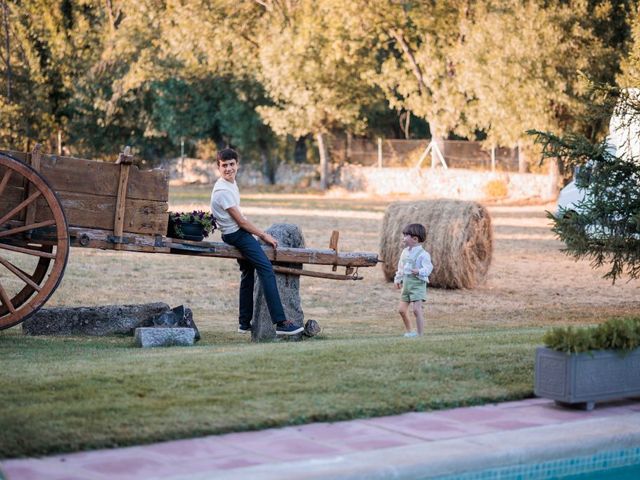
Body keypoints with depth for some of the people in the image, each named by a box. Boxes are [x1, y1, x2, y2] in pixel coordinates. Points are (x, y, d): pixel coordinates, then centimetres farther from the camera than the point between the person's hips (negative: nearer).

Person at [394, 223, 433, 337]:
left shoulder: (423, 254, -13)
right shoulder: (405, 252, 11)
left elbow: (428, 268, -21)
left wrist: (419, 272, -38)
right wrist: (398, 279, 20)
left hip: (417, 284, -8)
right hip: (406, 284, 8)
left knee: (417, 309, -15)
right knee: (401, 309, 10)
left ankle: (420, 334, -10)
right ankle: (408, 331, 30)